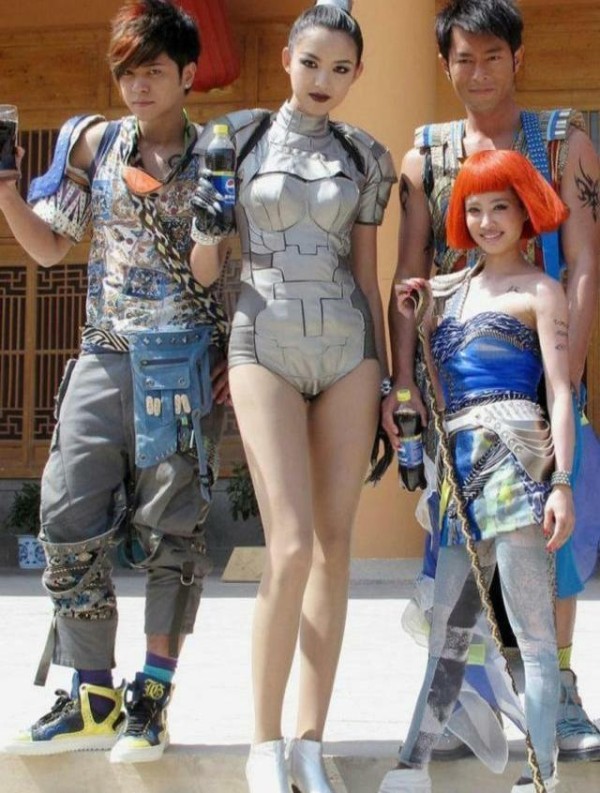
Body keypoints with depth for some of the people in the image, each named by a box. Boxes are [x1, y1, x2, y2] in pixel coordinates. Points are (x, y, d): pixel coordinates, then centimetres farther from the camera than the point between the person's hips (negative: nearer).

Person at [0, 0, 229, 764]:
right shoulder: (93, 144, 10)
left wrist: (243, 355, -10)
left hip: (184, 362, -4)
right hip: (103, 357, 4)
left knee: (168, 527, -1)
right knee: (69, 522, 0)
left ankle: (149, 700, 7)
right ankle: (91, 700, 10)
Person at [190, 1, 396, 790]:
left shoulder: (366, 158, 11)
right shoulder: (238, 138, 4)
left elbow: (367, 276, 13)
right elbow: (204, 270, 6)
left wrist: (386, 382, 9)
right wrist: (205, 234, -16)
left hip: (347, 348, 3)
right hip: (265, 346, -3)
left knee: (334, 545, -1)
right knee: (292, 548, -14)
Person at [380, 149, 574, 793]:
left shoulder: (539, 291, 3)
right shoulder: (448, 288, 20)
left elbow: (561, 392, -4)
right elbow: (431, 382, 22)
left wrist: (562, 482, -13)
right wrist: (411, 321, 10)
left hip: (513, 454, -7)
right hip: (460, 467, 7)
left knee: (532, 631, -7)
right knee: (447, 627, 10)